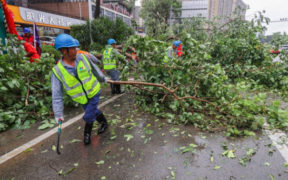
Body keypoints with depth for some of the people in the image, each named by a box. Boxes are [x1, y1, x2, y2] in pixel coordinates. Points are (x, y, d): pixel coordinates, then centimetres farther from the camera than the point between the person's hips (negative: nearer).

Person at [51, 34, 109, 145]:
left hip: (94, 92, -1)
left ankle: (87, 134, 29)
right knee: (93, 111, 20)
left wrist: (102, 78, 19)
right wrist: (58, 114, -15)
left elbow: (94, 69, 5)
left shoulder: (83, 57, -15)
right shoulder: (57, 71, -19)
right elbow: (56, 95, -16)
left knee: (89, 116, 1)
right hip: (82, 98, 1)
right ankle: (104, 123, 48)